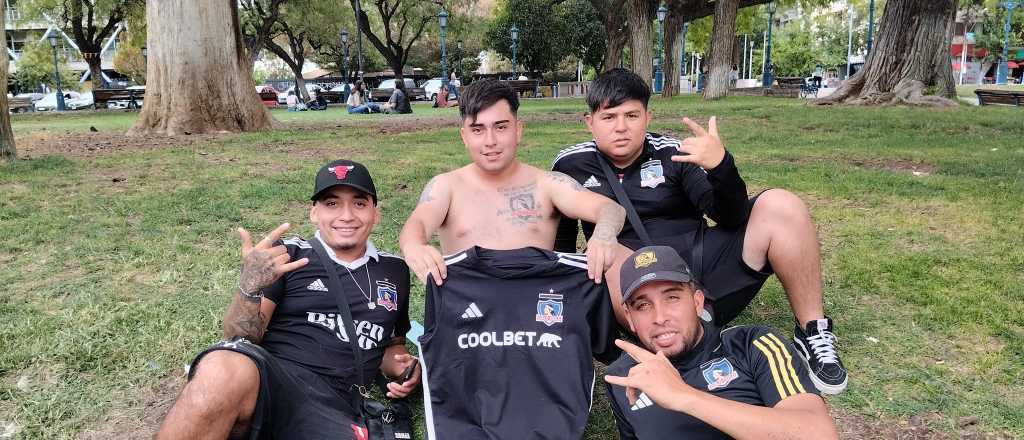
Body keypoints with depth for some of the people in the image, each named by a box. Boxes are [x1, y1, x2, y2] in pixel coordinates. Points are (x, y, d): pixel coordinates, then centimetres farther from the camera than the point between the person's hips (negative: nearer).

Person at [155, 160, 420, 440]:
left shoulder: (394, 272, 18)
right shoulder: (289, 256, 9)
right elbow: (240, 338, 3)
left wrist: (403, 369, 9)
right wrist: (250, 286, -16)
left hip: (331, 408, 4)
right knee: (224, 371, -41)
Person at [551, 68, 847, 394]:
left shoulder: (672, 153, 2)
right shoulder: (572, 165, 4)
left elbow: (731, 218, -10)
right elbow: (560, 239, 15)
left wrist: (721, 166, -27)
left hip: (703, 264, 2)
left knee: (780, 206, -16)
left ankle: (813, 332, -5)